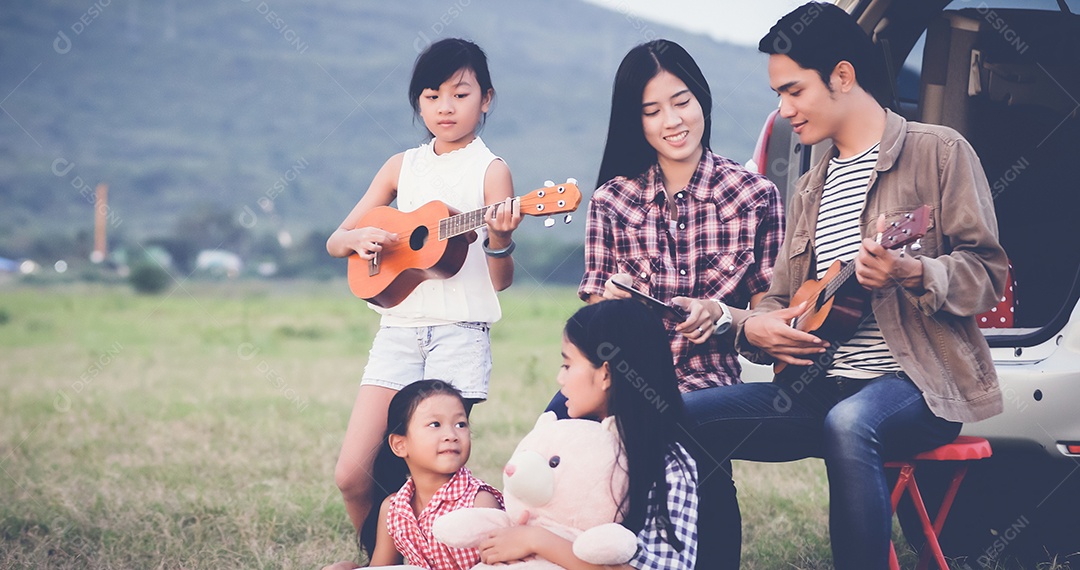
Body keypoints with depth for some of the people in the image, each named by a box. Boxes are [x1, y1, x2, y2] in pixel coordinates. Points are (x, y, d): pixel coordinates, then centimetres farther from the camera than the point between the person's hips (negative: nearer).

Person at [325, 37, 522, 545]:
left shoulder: (490, 171, 0)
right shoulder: (403, 167, 12)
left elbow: (501, 280, -4)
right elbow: (334, 242, 15)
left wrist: (499, 240, -24)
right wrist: (359, 237, -7)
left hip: (460, 332, -4)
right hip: (399, 328, 4)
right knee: (351, 475, -3)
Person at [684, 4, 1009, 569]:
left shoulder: (938, 151, 0)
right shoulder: (810, 189, 21)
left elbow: (986, 271, -6)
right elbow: (783, 295, 23)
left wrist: (911, 274, -25)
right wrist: (755, 327, -1)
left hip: (920, 384, -7)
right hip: (820, 388, 7)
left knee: (848, 423, -40)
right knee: (688, 418, -12)